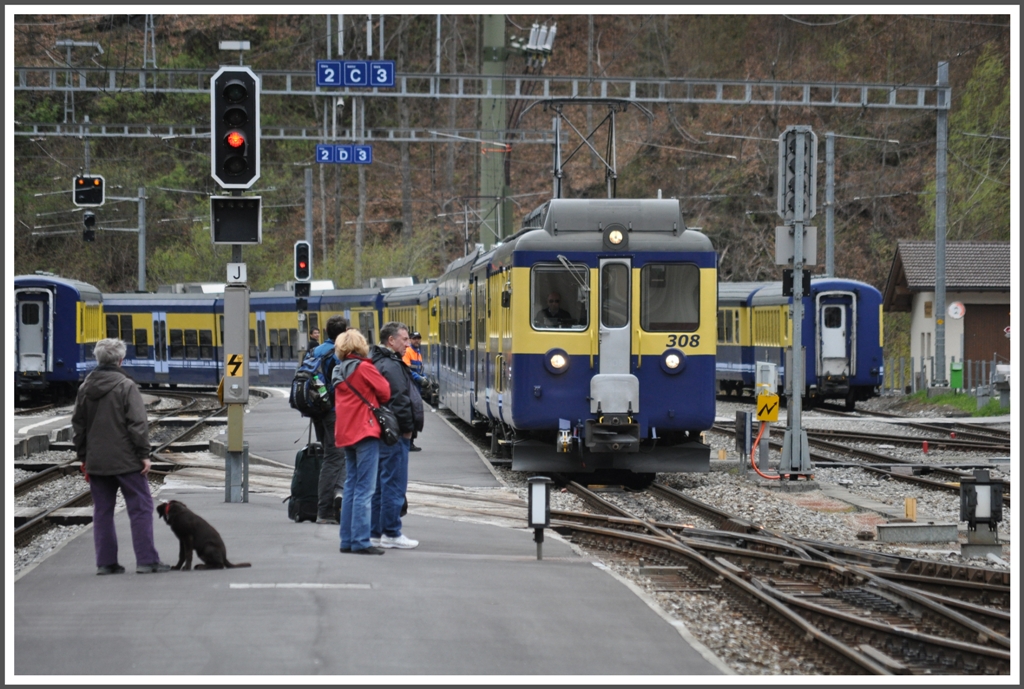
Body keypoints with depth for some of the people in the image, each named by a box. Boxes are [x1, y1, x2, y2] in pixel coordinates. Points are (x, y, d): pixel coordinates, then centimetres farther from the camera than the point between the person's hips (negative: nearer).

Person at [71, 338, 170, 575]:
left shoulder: (85, 388, 8)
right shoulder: (126, 386, -11)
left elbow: (78, 424, 14)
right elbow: (137, 423, -14)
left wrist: (83, 457, 20)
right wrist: (144, 454, -8)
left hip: (96, 462, 6)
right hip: (126, 461, -6)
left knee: (102, 511, 11)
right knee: (140, 508, 0)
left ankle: (105, 562, 10)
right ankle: (146, 560, -3)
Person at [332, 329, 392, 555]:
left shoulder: (339, 372, 12)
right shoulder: (364, 368, -10)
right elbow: (385, 392, -5)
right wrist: (374, 402, 13)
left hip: (345, 433, 8)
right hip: (365, 431, -8)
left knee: (351, 486, 13)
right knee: (365, 488, -7)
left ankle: (347, 540, 14)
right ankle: (360, 541, -10)